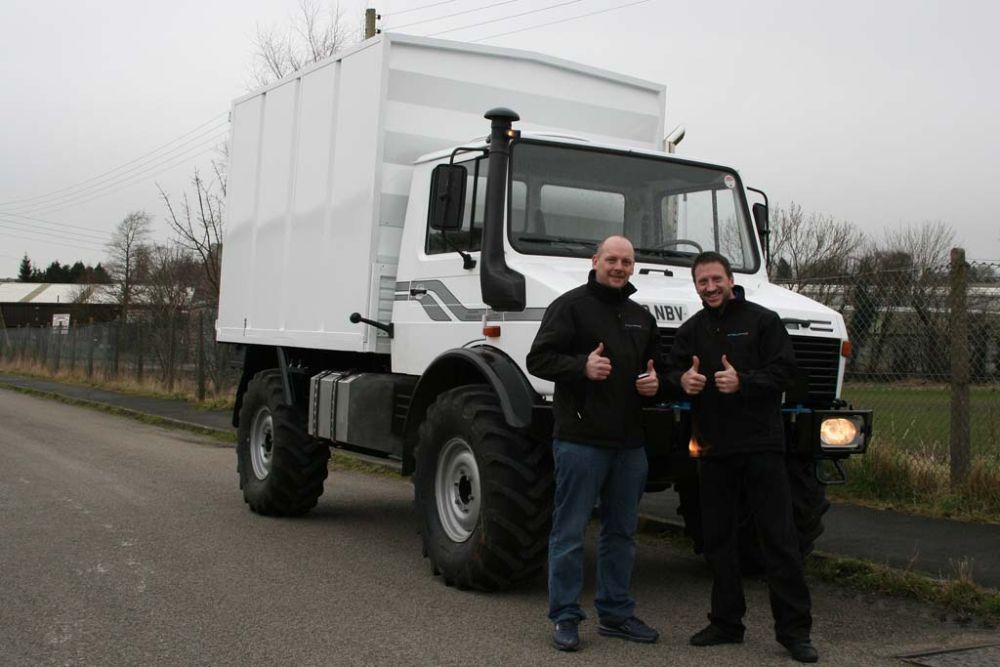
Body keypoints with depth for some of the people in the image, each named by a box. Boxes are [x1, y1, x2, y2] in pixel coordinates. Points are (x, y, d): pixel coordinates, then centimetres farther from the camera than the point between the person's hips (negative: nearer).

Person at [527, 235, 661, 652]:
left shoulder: (642, 317, 19)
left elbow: (655, 365, 29)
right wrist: (582, 366, -23)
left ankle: (616, 613, 24)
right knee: (570, 531, -1)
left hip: (630, 442, 7)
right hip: (580, 439, -7)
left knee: (621, 531, 13)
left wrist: (654, 382, 7)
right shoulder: (571, 305, -2)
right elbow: (539, 359, -8)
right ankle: (565, 617, 8)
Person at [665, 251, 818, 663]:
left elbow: (783, 371, -6)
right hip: (713, 447, 5)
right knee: (717, 537, 10)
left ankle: (794, 629, 3)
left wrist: (743, 382, -22)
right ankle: (726, 621, 22)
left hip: (760, 444, -5)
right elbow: (672, 370, 12)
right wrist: (682, 379, -11)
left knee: (779, 536, -3)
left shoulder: (762, 321, 0)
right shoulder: (691, 330, 15)